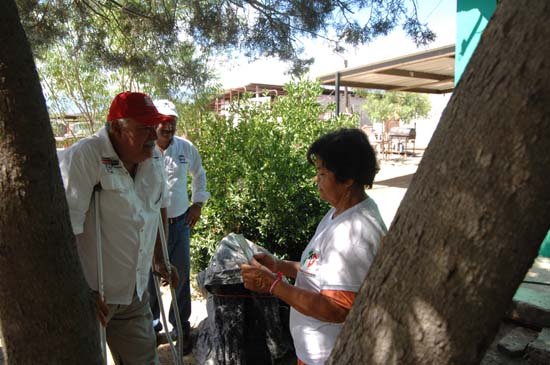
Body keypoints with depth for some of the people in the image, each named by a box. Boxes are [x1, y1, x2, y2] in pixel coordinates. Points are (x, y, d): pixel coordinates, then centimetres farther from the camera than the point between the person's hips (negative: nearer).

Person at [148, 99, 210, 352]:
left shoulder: (186, 148, 0)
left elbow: (199, 175, 17)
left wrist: (198, 204, 10)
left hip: (180, 223, 3)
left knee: (181, 277, 11)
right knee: (149, 277, 12)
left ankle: (181, 326, 31)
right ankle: (151, 323, 37)